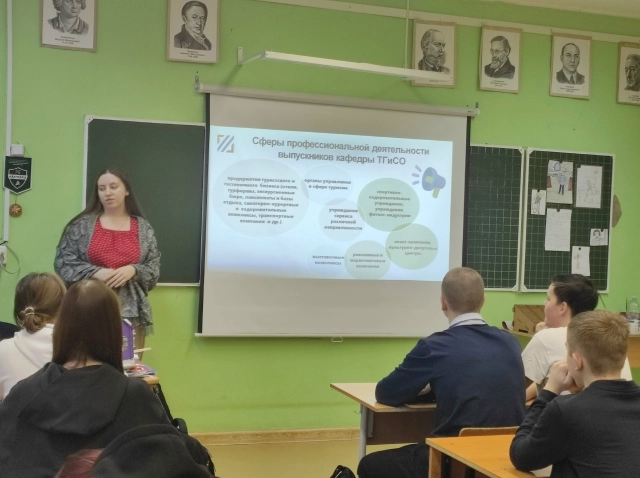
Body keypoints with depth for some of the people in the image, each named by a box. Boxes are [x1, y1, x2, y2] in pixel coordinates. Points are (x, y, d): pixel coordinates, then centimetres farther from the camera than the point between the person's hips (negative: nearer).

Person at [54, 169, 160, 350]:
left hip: (131, 310, 1)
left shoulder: (143, 228, 10)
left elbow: (154, 267, 8)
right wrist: (95, 272, -12)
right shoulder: (82, 224, 6)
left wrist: (133, 270, -12)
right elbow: (63, 262, 2)